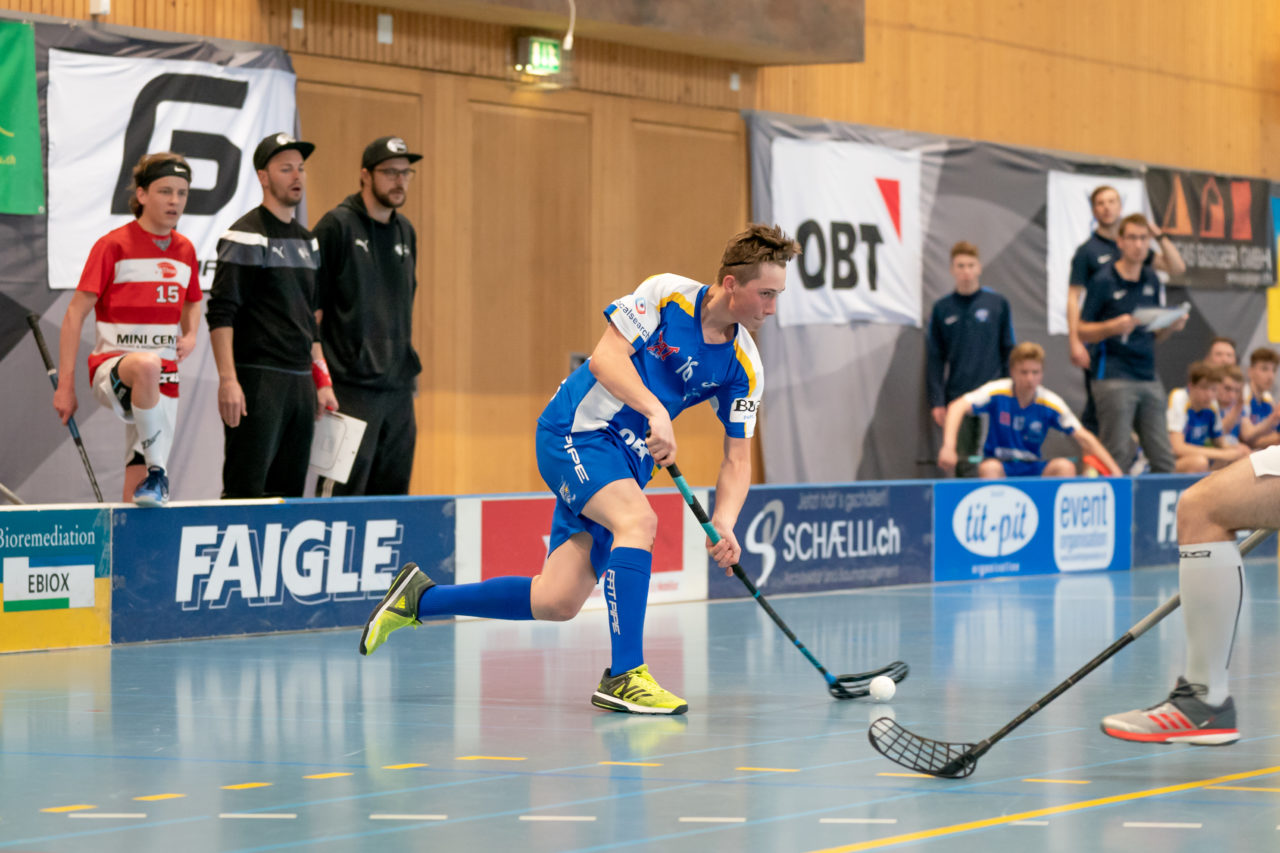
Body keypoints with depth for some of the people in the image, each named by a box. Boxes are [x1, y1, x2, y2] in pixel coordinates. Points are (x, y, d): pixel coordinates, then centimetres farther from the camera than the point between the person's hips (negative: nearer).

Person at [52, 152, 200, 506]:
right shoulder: (114, 245, -7)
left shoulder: (185, 250, 10)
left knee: (137, 491, 2)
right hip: (111, 366, -5)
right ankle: (156, 471, -31)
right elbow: (75, 314, -7)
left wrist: (190, 336, 5)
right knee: (147, 365, -41)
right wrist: (66, 385, -13)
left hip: (164, 378, 6)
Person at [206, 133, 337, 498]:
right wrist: (228, 380, -20)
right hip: (258, 382, -8)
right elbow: (221, 314, -12)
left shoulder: (306, 239, 18)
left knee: (290, 491, 6)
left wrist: (322, 381, 19)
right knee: (246, 491, -11)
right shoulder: (246, 236, -6)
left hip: (300, 382, 8)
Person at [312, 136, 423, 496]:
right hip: (352, 384, -7)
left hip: (399, 386, 7)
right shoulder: (336, 226, -6)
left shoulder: (405, 232, 15)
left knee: (393, 491, 8)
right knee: (343, 491, -10)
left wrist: (408, 364, 17)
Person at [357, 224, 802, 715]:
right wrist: (655, 411, -33)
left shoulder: (744, 367, -1)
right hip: (574, 432, -6)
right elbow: (605, 356, -19)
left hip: (628, 462, 6)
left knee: (557, 603, -3)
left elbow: (737, 459, 0)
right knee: (638, 519, -32)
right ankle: (625, 676, -31)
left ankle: (420, 598, 16)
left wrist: (724, 523, -18)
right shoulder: (667, 294, -13)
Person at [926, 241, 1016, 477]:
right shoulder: (942, 309, 7)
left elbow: (1009, 351, 7)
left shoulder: (997, 303, 5)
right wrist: (937, 402, 0)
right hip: (957, 398, 1)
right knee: (963, 463, 0)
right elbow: (935, 359, 8)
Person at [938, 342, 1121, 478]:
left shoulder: (1050, 403, -5)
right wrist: (948, 447, -41)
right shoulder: (996, 393, -12)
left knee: (1065, 466, -26)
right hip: (999, 466, -2)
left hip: (1033, 470, 2)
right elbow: (957, 407, -25)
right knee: (989, 468, -37)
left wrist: (1114, 471, -16)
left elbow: (1084, 438, -6)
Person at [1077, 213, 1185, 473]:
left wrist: (1172, 326, -1)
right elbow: (1083, 332, -2)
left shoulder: (1152, 281, 13)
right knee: (1118, 457, -8)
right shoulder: (1103, 281, -4)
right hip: (1114, 379, -6)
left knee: (1163, 459, 4)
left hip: (1149, 380, 6)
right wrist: (1114, 327, -19)